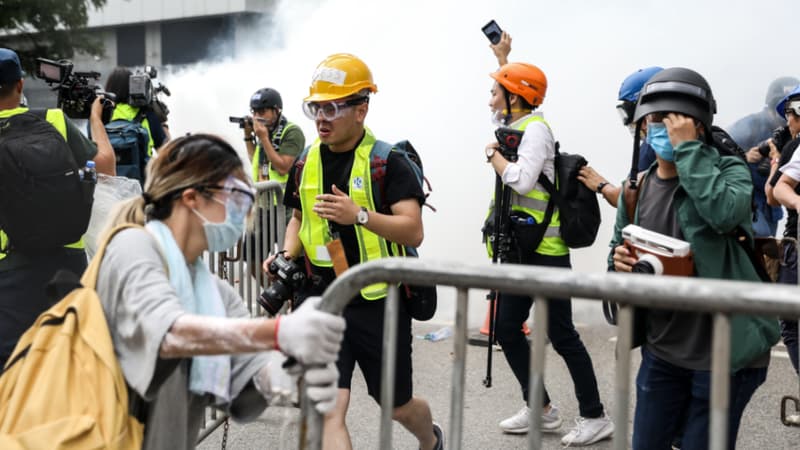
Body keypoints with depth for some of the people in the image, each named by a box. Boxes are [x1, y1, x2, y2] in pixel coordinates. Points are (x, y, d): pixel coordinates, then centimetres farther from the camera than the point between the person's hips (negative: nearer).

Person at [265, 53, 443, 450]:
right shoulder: (306, 164, 5)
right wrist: (287, 255, 1)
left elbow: (413, 232, -18)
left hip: (380, 303, -3)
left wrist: (359, 215, -32)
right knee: (327, 412, -7)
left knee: (397, 406, 16)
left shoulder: (387, 162, -11)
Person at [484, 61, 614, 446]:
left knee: (561, 335, -3)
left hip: (545, 251, -9)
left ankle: (595, 417, 10)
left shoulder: (535, 127, -12)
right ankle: (540, 409, 21)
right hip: (520, 250, 9)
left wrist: (493, 154, -10)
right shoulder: (517, 128, 12)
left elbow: (522, 180, -24)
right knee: (507, 330, 10)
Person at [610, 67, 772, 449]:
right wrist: (619, 262, -7)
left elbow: (725, 212, -31)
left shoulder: (728, 170, -7)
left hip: (724, 351, -5)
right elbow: (619, 250, 17)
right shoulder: (636, 189, 6)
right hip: (662, 350, 5)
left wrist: (687, 147, -23)